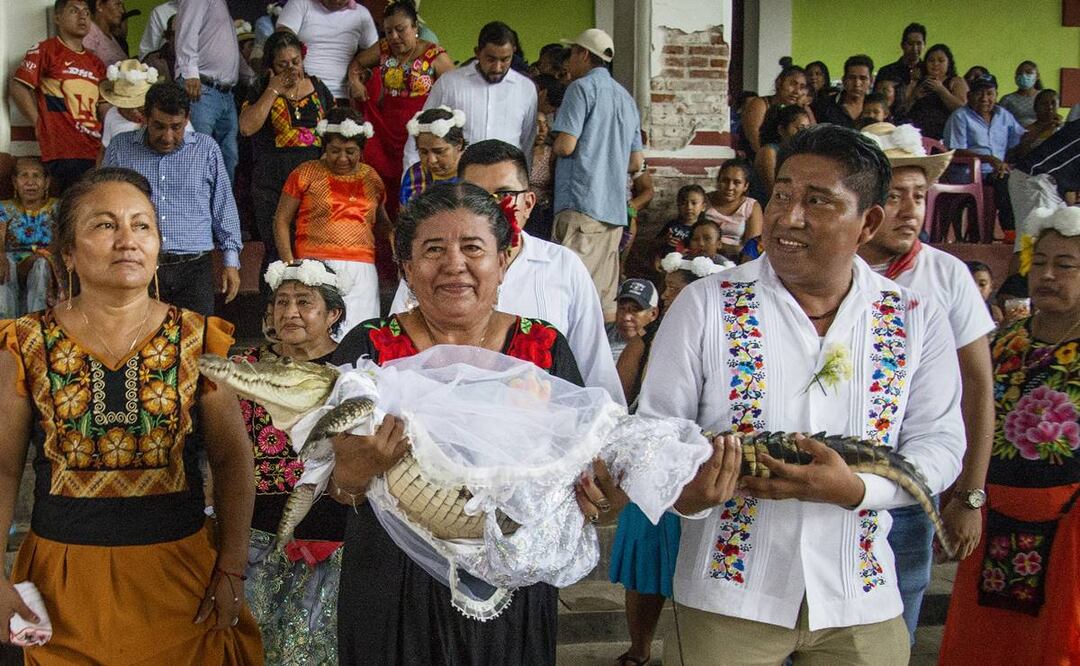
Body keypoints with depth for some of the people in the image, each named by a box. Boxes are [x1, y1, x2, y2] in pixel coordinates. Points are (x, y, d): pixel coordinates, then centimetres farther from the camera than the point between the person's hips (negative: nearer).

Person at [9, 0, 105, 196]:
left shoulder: (95, 63, 22)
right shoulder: (46, 50, 3)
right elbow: (18, 88, -3)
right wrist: (42, 126, -3)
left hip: (96, 152, 6)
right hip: (64, 154, -6)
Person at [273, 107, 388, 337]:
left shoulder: (371, 178, 15)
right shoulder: (306, 174, 5)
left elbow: (381, 223, 25)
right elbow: (281, 221, 6)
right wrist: (290, 265, -5)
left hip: (362, 271, 3)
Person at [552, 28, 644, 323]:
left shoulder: (582, 87, -2)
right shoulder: (626, 97, 22)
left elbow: (566, 145, -12)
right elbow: (636, 162, 22)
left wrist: (552, 146, 9)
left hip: (581, 202, -8)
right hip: (615, 206, 8)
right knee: (605, 296, 8)